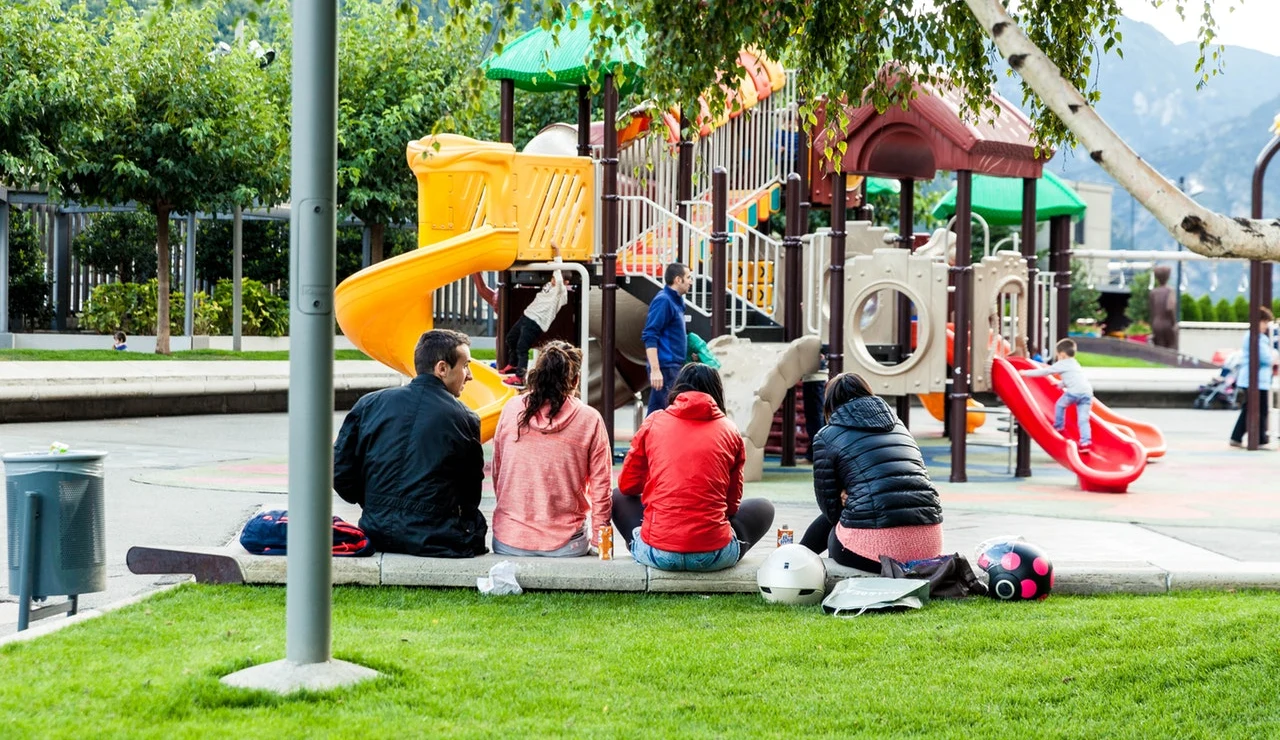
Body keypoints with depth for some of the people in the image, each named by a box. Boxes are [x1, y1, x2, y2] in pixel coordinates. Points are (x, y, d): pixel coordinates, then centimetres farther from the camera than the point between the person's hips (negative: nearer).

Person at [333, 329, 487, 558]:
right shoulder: (465, 420, -2)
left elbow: (340, 474, 5)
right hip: (435, 542, -5)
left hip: (377, 536, 5)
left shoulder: (369, 404, 5)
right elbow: (471, 497, 5)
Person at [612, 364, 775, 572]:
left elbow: (627, 485, 17)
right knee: (763, 508, 28)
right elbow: (732, 503, 12)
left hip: (657, 554, 1)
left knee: (618, 497, 30)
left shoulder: (653, 423, 6)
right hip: (714, 556, 0)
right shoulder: (730, 431, 7)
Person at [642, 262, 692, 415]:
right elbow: (650, 337, -18)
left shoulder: (676, 301, 16)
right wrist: (655, 369, -24)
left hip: (674, 367, 9)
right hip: (665, 367, -9)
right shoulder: (663, 301, -11)